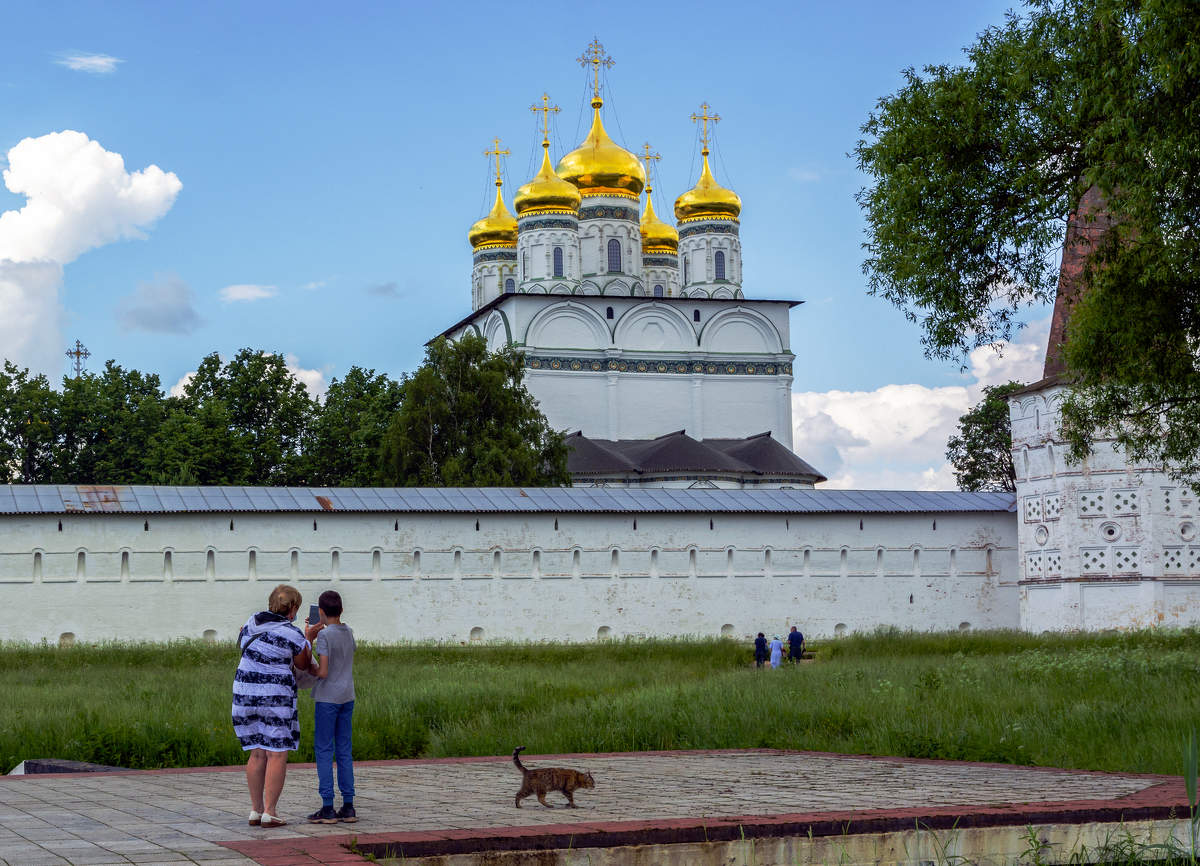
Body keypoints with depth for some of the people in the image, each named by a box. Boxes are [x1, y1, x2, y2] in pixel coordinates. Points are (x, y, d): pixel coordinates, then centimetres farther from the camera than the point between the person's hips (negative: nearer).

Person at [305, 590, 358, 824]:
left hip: (328, 699, -6)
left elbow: (323, 672, -16)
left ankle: (328, 808, -3)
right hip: (348, 698, 6)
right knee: (344, 752, 9)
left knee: (324, 751, -1)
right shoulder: (348, 632, 8)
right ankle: (348, 807, 8)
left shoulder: (324, 635, -12)